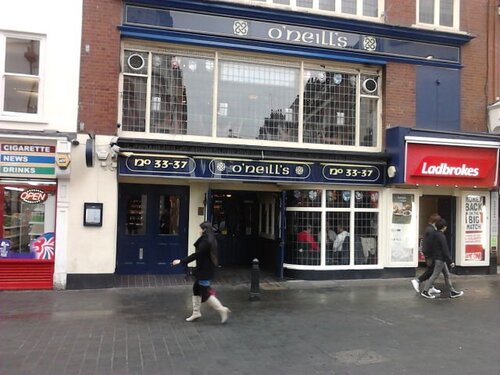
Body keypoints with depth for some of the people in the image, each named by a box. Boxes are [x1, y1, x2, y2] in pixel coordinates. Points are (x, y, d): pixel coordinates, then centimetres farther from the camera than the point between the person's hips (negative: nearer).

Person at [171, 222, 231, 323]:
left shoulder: (205, 241, -21)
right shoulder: (211, 240, 11)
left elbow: (196, 255, -23)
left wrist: (181, 261, -21)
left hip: (205, 271, -10)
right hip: (204, 270, 10)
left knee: (205, 293, -3)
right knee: (196, 288, 17)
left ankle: (222, 310, 1)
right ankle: (196, 312, 25)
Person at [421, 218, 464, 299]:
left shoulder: (434, 234, 9)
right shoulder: (441, 236, -19)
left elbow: (431, 247, 15)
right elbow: (445, 250, -21)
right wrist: (450, 261, -18)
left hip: (437, 258, 10)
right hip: (440, 259, -10)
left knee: (447, 274, 15)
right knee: (435, 275, -4)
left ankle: (452, 292, 21)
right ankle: (425, 291, -1)